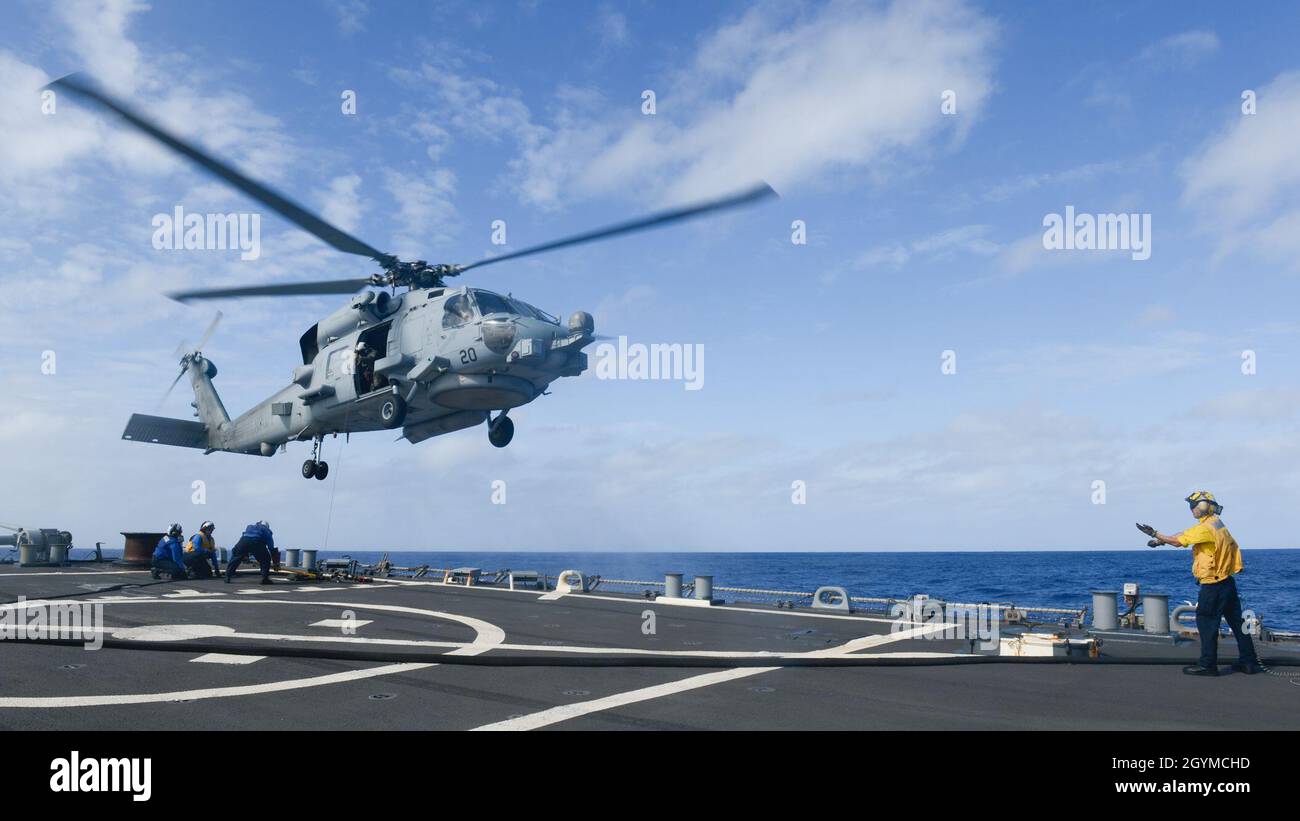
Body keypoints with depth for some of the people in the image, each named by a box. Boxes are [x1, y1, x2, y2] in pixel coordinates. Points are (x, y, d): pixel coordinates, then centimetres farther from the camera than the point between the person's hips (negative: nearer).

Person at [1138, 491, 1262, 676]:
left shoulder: (1205, 528, -18)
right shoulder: (1216, 523, 11)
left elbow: (1178, 541, -14)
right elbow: (1184, 536, 16)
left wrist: (1155, 534, -4)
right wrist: (1161, 540, 14)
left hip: (1213, 586, -9)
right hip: (1227, 582, 9)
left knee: (1206, 623, 0)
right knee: (1237, 622, 12)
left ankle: (1207, 664, 4)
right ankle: (1249, 662, 17)